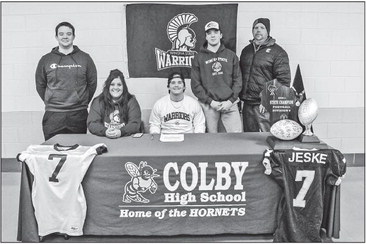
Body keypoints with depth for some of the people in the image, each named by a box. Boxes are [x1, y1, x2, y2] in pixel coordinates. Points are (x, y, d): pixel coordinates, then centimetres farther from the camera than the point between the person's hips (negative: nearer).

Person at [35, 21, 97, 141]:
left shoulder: (85, 58, 6)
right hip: (53, 116, 1)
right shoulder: (46, 60, 8)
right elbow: (40, 85, 13)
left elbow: (92, 83, 8)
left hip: (78, 116, 0)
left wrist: (83, 103, 6)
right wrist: (51, 103, 8)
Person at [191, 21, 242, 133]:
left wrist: (231, 100, -5)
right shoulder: (199, 57, 7)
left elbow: (238, 80, 8)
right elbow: (195, 84, 1)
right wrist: (210, 101, -8)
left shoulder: (231, 55, 12)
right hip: (209, 105, -1)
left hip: (229, 104, 1)